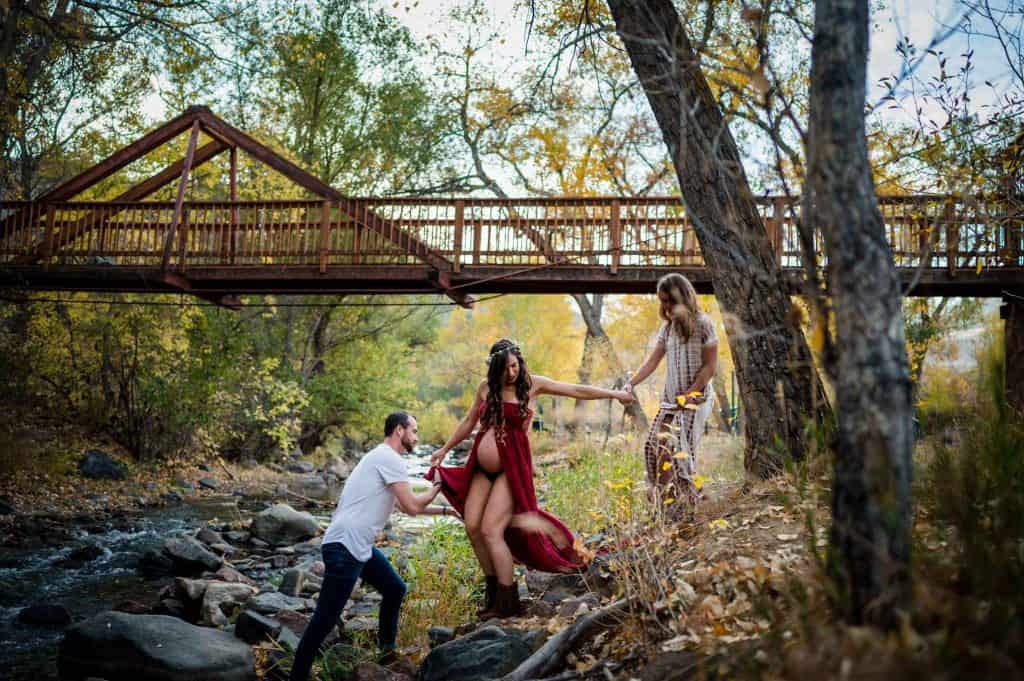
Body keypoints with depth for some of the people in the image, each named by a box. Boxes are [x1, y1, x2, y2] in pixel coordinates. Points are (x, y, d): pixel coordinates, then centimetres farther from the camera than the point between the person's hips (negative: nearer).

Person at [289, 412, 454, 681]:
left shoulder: (380, 457, 21)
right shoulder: (390, 459, -11)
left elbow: (405, 506, 28)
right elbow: (412, 507, -12)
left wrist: (446, 511, 28)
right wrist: (437, 488, 5)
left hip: (361, 547, 11)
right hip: (344, 547, -11)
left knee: (395, 589, 20)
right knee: (324, 621, -8)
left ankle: (388, 652, 33)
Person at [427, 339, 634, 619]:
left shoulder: (532, 385, -2)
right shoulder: (486, 387, 9)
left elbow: (577, 391, 2)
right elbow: (469, 422, 23)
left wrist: (614, 394, 1)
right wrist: (444, 450, 26)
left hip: (511, 469, -5)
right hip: (482, 469, 5)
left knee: (491, 530, -13)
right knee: (472, 525, -2)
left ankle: (508, 600, -1)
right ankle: (493, 588, 15)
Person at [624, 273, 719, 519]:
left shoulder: (702, 324, -8)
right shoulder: (668, 327, 9)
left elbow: (710, 366, -9)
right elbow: (652, 361, 7)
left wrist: (687, 395, -12)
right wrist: (630, 384, -7)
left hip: (696, 397, -6)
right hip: (670, 397, 6)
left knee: (679, 450, -11)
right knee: (654, 444, -3)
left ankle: (681, 508, -2)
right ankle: (662, 499, 7)